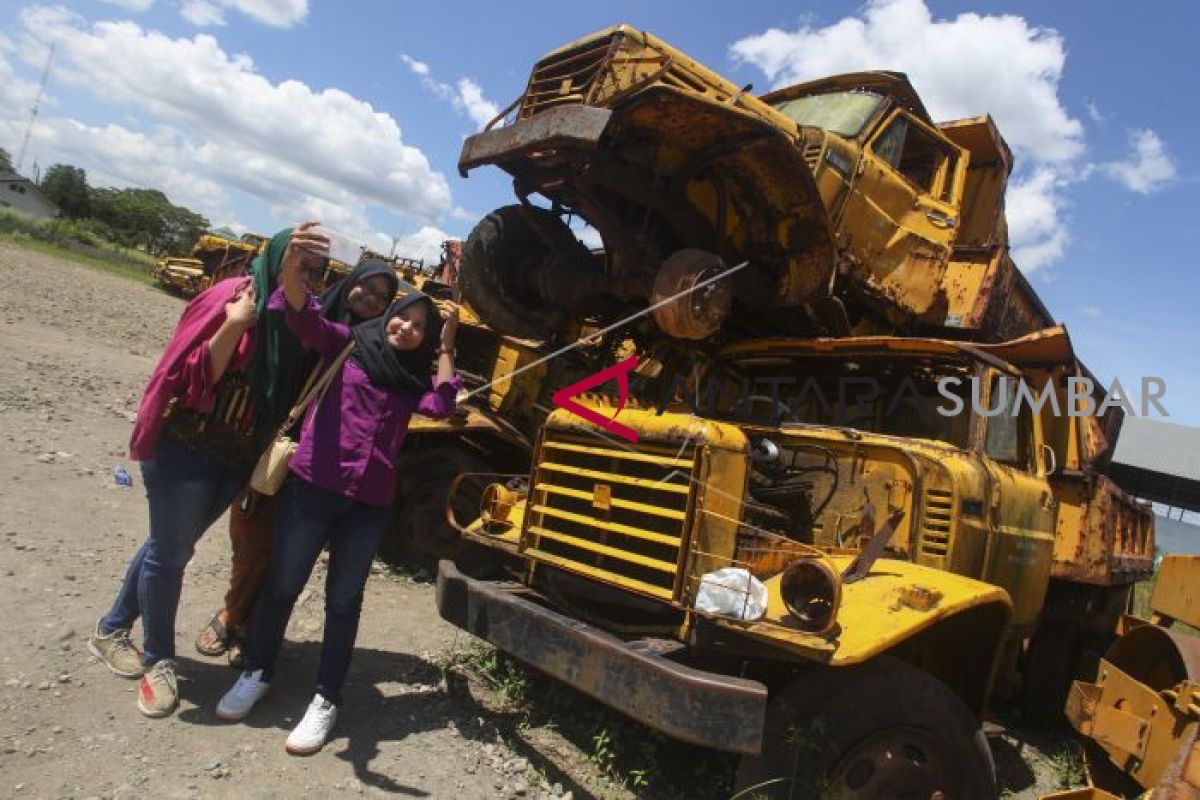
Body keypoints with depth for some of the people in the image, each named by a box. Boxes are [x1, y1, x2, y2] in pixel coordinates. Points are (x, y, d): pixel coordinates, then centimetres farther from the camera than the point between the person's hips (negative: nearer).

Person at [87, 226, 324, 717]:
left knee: (170, 547, 19)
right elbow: (195, 376, -16)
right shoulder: (231, 297, -13)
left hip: (237, 458, 6)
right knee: (170, 553, 6)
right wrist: (232, 328, -28)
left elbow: (291, 395, 10)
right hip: (185, 450, -6)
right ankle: (159, 659, 25)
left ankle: (112, 630, 39)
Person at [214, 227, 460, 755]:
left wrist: (445, 349, -4)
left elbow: (441, 407, -9)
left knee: (343, 599, 9)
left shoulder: (416, 379, 11)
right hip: (310, 487, -1)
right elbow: (302, 313, -13)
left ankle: (326, 699, 24)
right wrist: (292, 265, -33)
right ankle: (256, 674, 35)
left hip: (370, 504, 2)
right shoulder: (346, 343, 5)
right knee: (282, 584, 12)